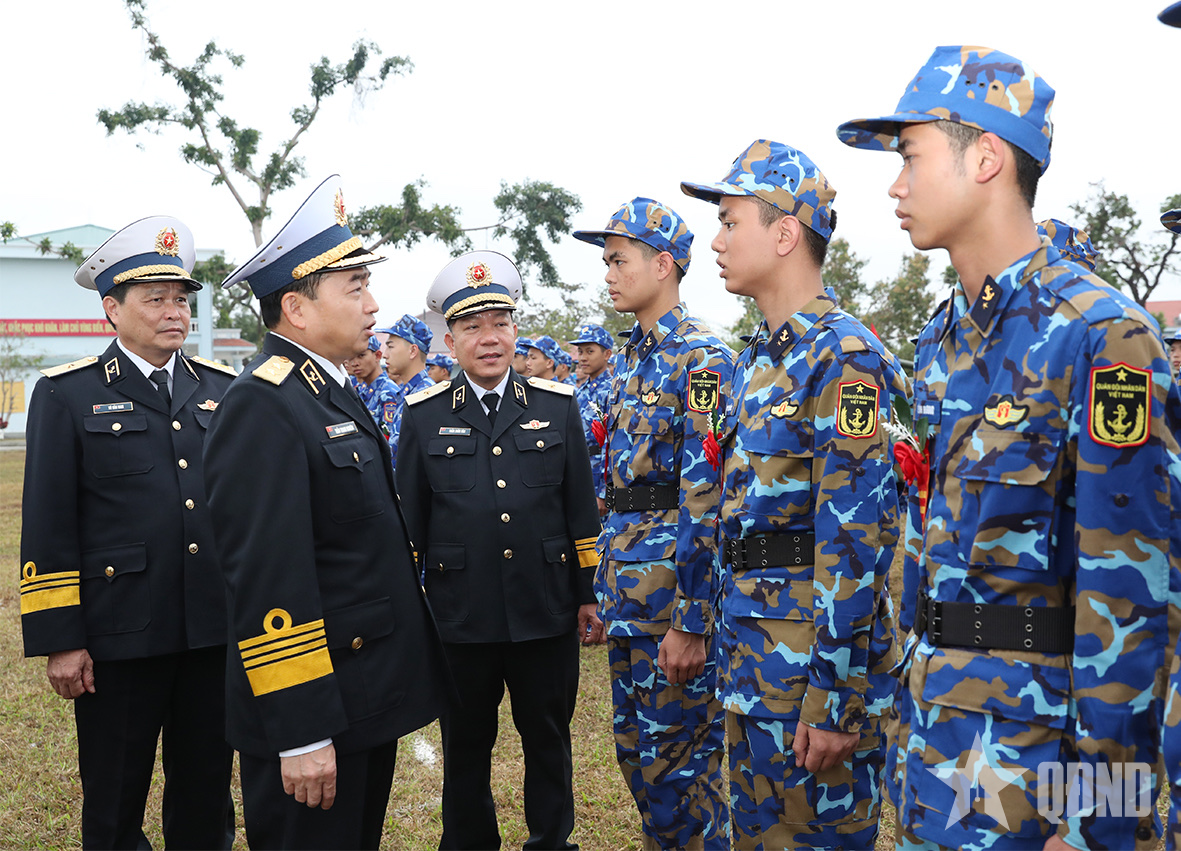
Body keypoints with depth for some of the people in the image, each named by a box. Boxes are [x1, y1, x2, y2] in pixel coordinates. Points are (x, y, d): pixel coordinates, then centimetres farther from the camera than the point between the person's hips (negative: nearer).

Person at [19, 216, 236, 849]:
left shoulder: (221, 387, 9)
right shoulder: (66, 394, -2)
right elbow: (47, 526, -4)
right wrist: (60, 641, -8)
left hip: (218, 630, 3)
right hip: (120, 637, -3)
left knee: (207, 796, 15)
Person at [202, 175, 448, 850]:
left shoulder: (335, 392, 12)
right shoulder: (261, 407, -19)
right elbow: (267, 582, -24)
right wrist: (300, 734, -23)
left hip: (371, 697, 9)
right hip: (317, 715, -9)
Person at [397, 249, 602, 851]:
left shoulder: (557, 406, 4)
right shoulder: (423, 415, 2)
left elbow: (580, 510, 6)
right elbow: (408, 521, 5)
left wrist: (587, 595, 5)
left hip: (547, 614, 1)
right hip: (459, 617, 0)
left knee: (548, 741, 13)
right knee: (466, 746, 13)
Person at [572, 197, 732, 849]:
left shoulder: (701, 358, -13)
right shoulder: (630, 360, 14)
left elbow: (708, 498, -19)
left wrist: (691, 622, -22)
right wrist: (602, 588, 17)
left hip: (677, 581, -9)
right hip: (628, 586, 9)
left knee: (677, 762, 0)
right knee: (635, 751, 17)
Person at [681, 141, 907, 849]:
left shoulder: (843, 356, -16)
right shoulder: (759, 359, 13)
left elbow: (858, 540, -21)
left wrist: (836, 699, -22)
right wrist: (734, 649, 18)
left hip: (816, 651, -9)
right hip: (751, 657, 9)